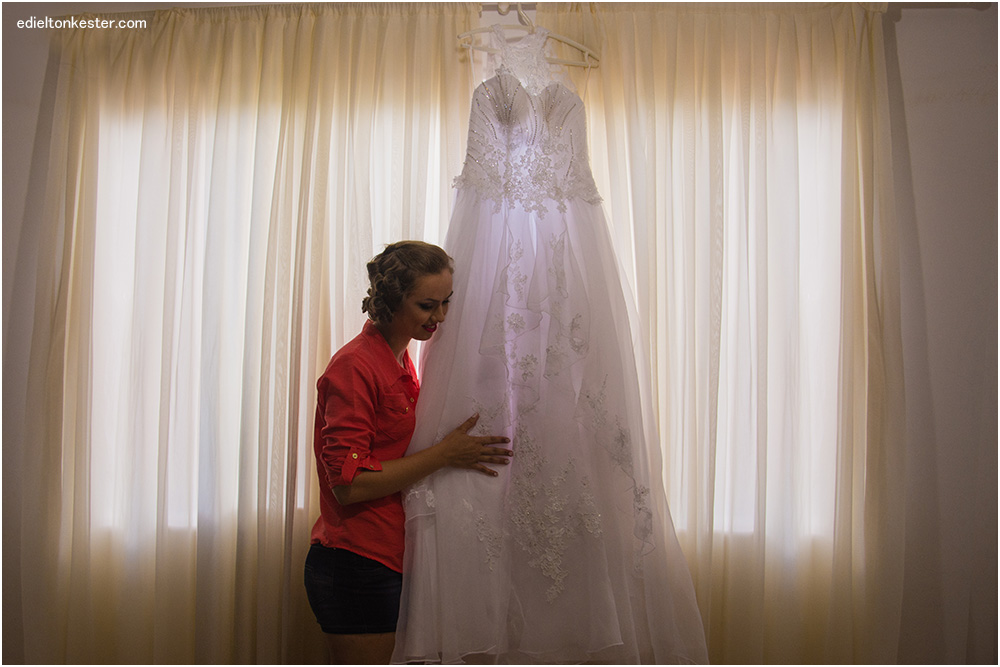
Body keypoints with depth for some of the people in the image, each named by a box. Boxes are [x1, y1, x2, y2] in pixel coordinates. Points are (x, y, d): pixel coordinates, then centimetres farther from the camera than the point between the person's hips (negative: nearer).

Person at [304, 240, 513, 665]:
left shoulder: (400, 362, 14)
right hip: (358, 567, -9)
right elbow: (348, 482, -20)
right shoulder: (355, 366, -15)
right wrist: (445, 455, -21)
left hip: (389, 562, 9)